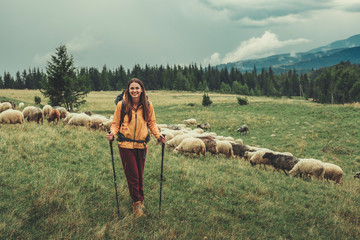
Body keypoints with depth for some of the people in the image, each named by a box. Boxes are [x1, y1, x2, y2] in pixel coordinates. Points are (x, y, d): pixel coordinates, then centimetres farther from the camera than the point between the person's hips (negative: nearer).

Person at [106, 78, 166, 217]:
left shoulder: (147, 106, -3)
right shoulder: (121, 105, -8)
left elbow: (151, 123, 10)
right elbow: (116, 123, 1)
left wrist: (158, 135, -5)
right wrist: (112, 134, -18)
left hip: (142, 144, 2)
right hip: (126, 144, -2)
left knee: (139, 174, 12)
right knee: (132, 174, 0)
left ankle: (139, 199, 33)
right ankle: (137, 202, 17)